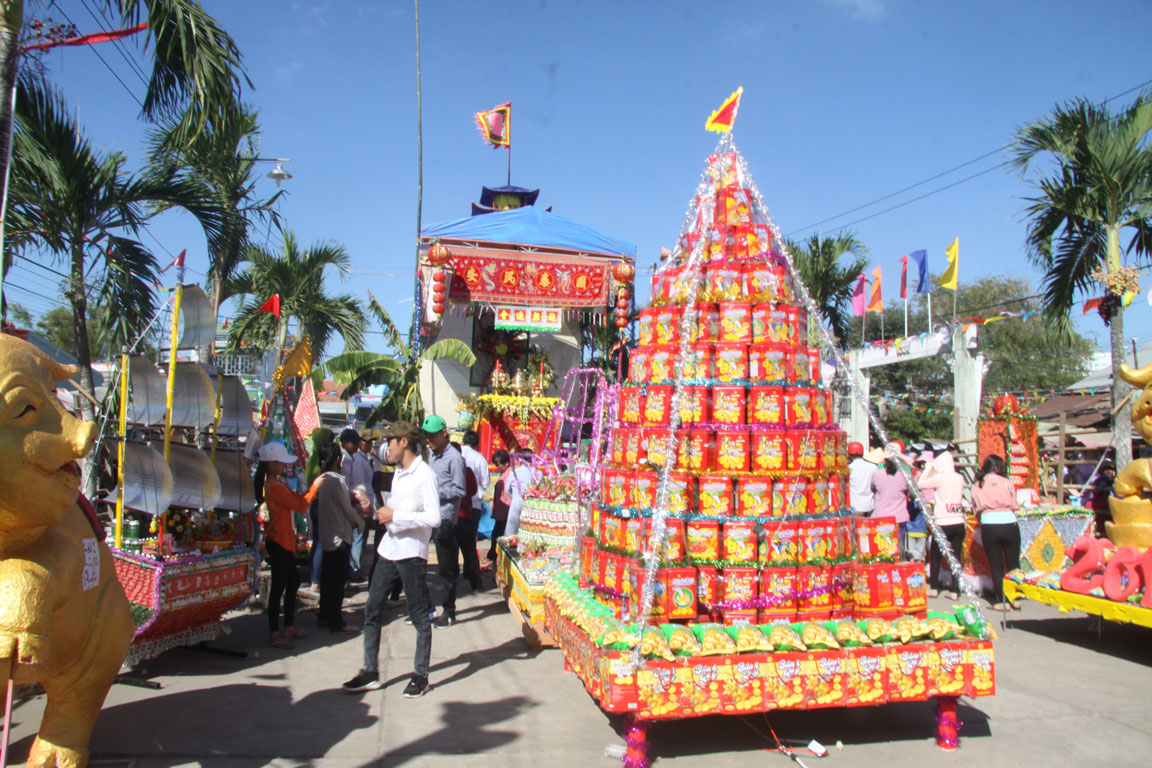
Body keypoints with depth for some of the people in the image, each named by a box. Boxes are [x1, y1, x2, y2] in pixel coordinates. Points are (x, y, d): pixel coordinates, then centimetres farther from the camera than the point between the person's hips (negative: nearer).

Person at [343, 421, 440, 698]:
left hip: (412, 553, -9)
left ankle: (421, 676, 15)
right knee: (372, 610, 9)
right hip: (389, 550, 9)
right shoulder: (398, 473, 14)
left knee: (419, 617, 4)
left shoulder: (424, 474, -14)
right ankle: (370, 672, 19)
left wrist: (395, 516, -17)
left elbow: (433, 518, -22)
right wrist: (383, 511, 5)